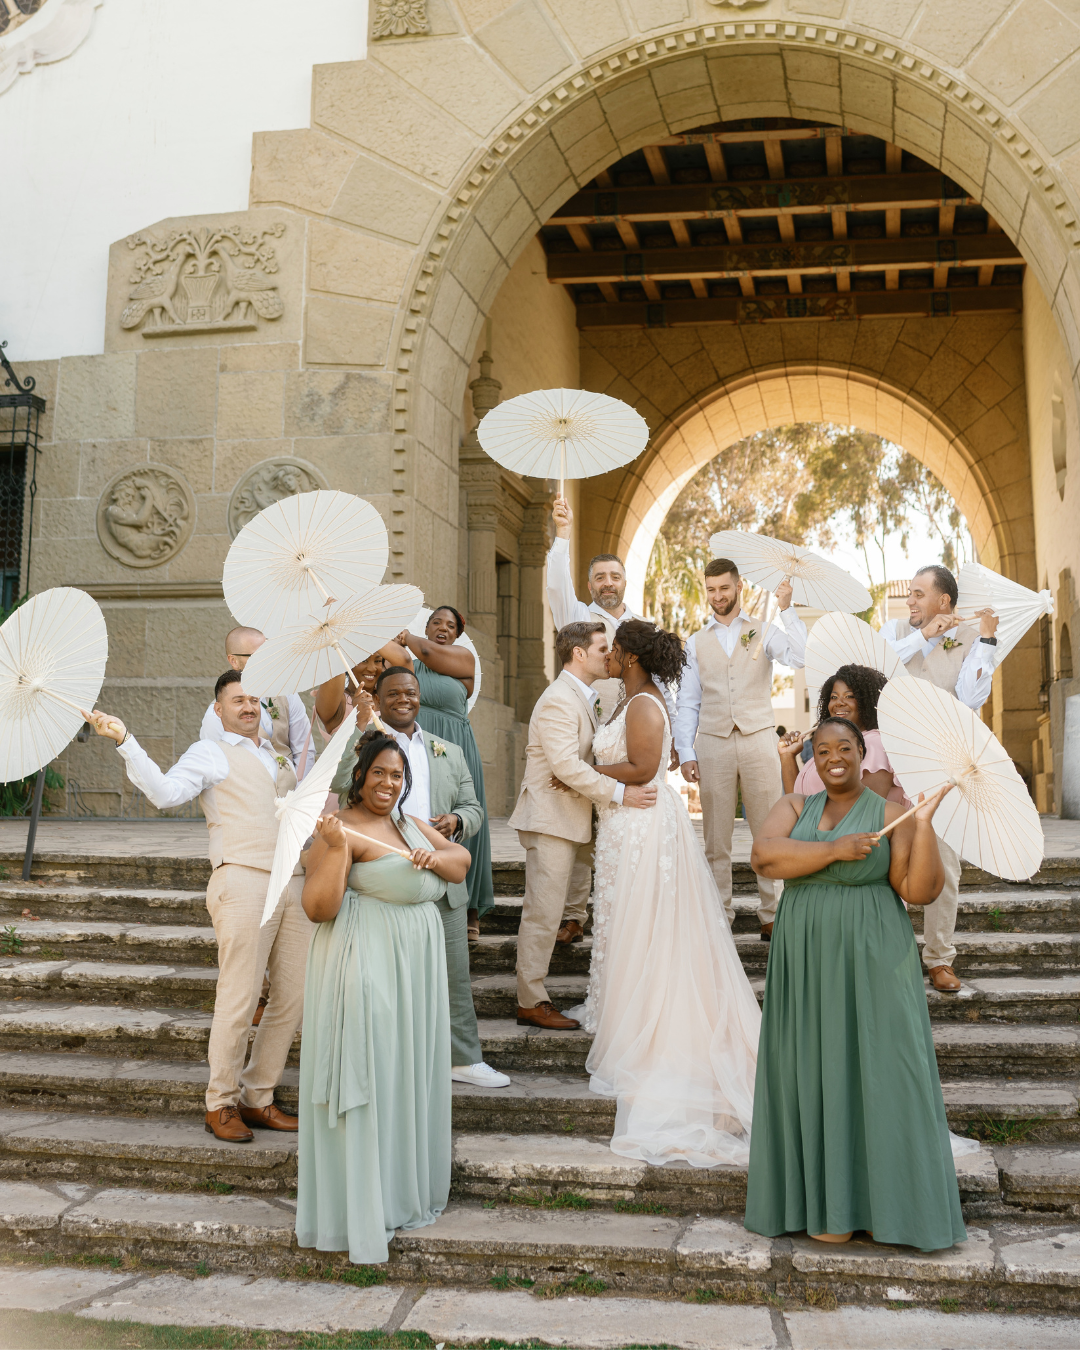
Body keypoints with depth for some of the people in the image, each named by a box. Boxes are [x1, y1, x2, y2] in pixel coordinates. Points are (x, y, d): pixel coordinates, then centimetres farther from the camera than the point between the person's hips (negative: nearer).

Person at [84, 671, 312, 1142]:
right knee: (239, 1000, -6)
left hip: (294, 885, 6)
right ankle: (220, 1103, 10)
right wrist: (125, 741, -22)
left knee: (293, 998, 7)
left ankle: (258, 1097, 20)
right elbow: (165, 792, -13)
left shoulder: (281, 758, 24)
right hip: (243, 882, -6)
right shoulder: (210, 754, 5)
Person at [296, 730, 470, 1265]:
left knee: (408, 1071, 14)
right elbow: (318, 908, -17)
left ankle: (404, 1188, 29)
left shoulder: (412, 824, 15)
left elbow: (461, 862, 12)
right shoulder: (342, 829, -11)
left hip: (416, 964, 8)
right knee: (365, 1074, -6)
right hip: (367, 965, -8)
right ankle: (360, 1211, 3)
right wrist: (335, 847, -27)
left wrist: (432, 857, -8)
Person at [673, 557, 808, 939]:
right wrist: (685, 754, 0)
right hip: (713, 741, 2)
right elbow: (687, 703, 10)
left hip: (758, 739, -1)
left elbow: (799, 657, -12)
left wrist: (786, 609, -13)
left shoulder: (763, 631, 8)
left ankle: (771, 915, 9)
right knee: (716, 838, 5)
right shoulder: (697, 643, 13)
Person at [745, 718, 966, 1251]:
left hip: (870, 962, -3)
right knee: (816, 1073, 5)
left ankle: (890, 1201, 10)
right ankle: (830, 1198, 17)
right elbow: (764, 856, -12)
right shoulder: (793, 807, 6)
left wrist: (925, 824, -21)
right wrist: (836, 850, -20)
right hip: (808, 964, 3)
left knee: (879, 1071, -2)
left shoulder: (892, 816, -1)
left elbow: (921, 892, -10)